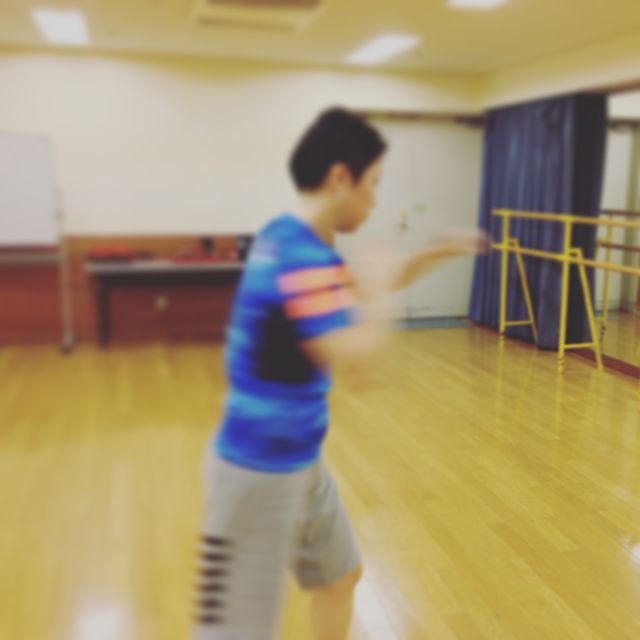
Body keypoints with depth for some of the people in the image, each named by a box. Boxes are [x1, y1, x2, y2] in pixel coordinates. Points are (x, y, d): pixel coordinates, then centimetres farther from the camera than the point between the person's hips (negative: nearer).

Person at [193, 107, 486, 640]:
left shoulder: (292, 239, 5)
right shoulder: (300, 255, -25)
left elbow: (357, 295, 21)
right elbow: (358, 361, -33)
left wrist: (436, 254, 17)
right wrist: (379, 291, -15)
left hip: (300, 461, 10)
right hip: (261, 469, -10)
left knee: (341, 576, 23)